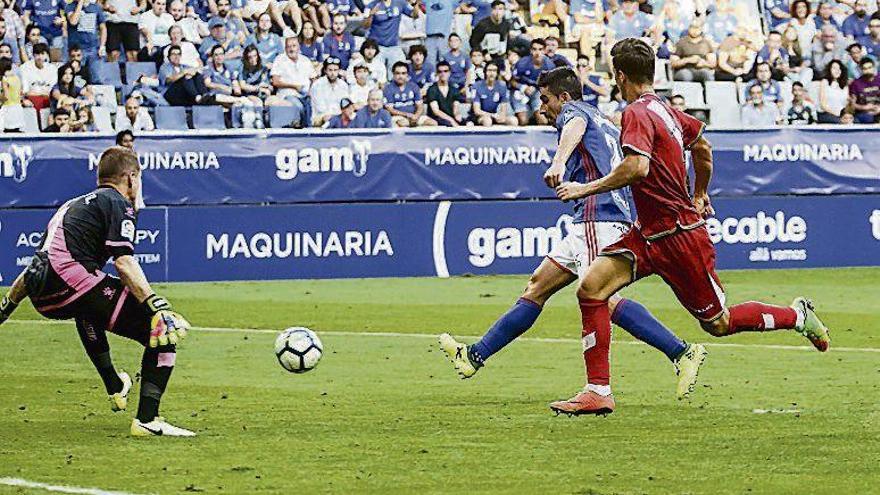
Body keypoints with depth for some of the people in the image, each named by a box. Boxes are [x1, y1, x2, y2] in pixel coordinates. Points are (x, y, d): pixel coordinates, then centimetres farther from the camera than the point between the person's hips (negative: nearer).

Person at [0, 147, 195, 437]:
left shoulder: (73, 205, 30)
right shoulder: (118, 204, 6)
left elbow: (38, 264, 32)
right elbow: (123, 262, -11)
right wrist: (158, 307, -19)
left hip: (42, 300, 9)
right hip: (73, 281, -9)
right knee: (163, 333, -6)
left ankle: (115, 388, 47)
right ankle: (147, 421, -19)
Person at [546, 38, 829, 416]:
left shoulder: (637, 113, -18)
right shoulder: (665, 109, 9)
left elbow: (637, 167, -34)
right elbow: (703, 147, 24)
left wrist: (586, 188, -25)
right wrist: (699, 195, 39)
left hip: (679, 236, -9)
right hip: (648, 234, 9)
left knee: (718, 324, 5)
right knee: (591, 287, -7)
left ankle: (797, 315, 26)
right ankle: (598, 392, -9)